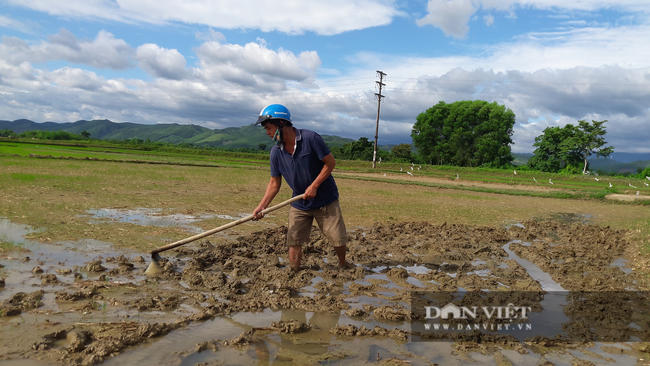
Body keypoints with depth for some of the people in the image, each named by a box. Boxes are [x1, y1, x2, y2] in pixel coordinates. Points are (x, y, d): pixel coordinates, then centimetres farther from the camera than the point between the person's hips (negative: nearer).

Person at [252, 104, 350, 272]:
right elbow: (275, 183, 1)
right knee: (294, 242, 1)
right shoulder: (276, 152, -4)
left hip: (326, 200, -3)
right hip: (299, 205, 4)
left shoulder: (311, 138, -18)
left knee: (339, 240, 2)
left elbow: (330, 162, -13)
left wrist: (314, 186, -19)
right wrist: (262, 206, -10)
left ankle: (343, 265, 30)